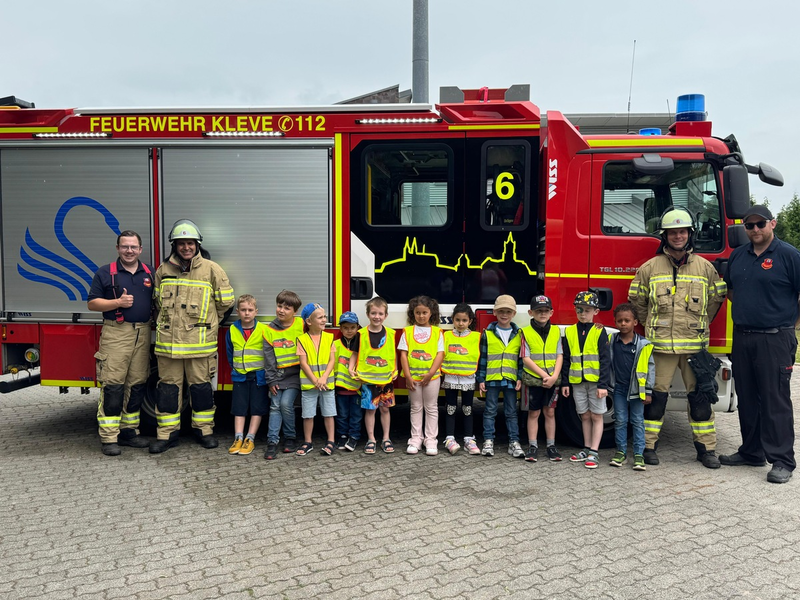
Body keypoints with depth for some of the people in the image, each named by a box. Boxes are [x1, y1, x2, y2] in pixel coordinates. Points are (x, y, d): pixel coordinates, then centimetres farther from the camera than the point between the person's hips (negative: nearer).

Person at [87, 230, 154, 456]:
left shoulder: (149, 273, 14)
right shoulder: (105, 273, 2)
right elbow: (92, 303, 0)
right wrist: (118, 302, -15)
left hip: (142, 334, 4)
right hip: (115, 334, -4)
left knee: (137, 384, 7)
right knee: (112, 385, -7)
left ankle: (129, 431, 18)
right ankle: (109, 438, -3)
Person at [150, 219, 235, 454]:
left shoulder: (211, 269, -2)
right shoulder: (164, 269, 8)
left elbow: (226, 300, 4)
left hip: (200, 341, -2)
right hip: (168, 340, 3)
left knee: (201, 385, 6)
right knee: (168, 386, 6)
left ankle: (204, 428, 20)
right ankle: (167, 432, 15)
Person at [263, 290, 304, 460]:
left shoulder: (301, 325, -4)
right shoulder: (270, 330, 3)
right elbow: (269, 357, 3)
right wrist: (271, 380, -2)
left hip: (295, 374, -3)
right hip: (278, 375, 3)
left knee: (286, 403, -12)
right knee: (275, 406, -2)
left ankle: (290, 438, 6)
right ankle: (272, 441, 1)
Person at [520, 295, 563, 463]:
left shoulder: (556, 331, 5)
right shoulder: (526, 332, -4)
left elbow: (559, 356, 1)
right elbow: (526, 359, -9)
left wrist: (554, 376, -12)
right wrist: (544, 375, -16)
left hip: (552, 380, 2)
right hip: (533, 379, -2)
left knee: (550, 412, 9)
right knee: (534, 413, 6)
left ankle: (551, 446, 18)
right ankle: (533, 446, 13)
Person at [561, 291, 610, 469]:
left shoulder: (599, 331, -5)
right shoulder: (570, 332, 5)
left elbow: (605, 360, -7)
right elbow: (566, 359, 9)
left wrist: (603, 384, -13)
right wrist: (565, 382, 6)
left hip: (595, 381, -3)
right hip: (577, 381, 3)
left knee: (596, 416, 3)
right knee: (585, 416, 13)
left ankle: (594, 452, 8)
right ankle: (587, 448, 23)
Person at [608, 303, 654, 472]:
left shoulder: (643, 344, -8)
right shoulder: (611, 341, 1)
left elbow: (650, 367, -4)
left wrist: (648, 391, -5)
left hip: (636, 389, -2)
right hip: (619, 388, 2)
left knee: (637, 421, 4)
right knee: (620, 421, 8)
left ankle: (639, 454, 10)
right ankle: (621, 452, 17)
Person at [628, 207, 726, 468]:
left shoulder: (705, 267, 6)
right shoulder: (649, 268, 3)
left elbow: (716, 299, 14)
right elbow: (637, 301, 11)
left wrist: (698, 324, 9)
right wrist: (652, 326, 8)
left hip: (695, 346, 1)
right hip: (660, 346, -1)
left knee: (700, 397, 6)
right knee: (656, 396, 3)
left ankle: (706, 448, 17)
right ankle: (648, 445, 13)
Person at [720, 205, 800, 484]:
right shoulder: (738, 256, 11)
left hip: (775, 340, -6)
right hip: (742, 337, 6)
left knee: (776, 401, -4)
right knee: (747, 398, 13)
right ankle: (751, 451, 25)